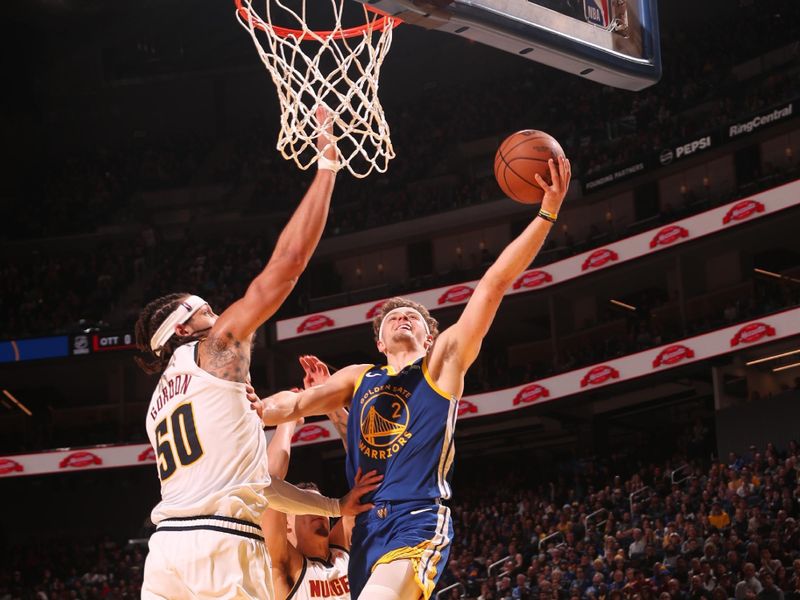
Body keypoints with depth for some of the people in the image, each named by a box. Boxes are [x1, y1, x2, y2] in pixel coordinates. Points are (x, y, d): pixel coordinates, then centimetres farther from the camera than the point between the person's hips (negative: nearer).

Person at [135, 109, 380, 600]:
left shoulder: (161, 403, 29)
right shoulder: (216, 349, 7)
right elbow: (286, 263, 2)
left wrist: (337, 507, 31)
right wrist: (328, 166, 9)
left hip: (168, 542, 8)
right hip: (222, 542, -8)